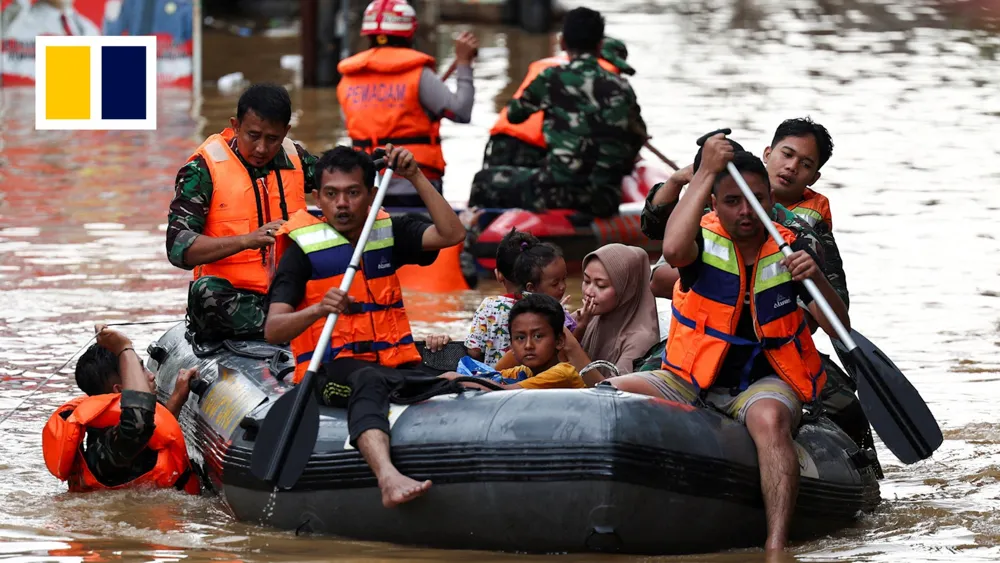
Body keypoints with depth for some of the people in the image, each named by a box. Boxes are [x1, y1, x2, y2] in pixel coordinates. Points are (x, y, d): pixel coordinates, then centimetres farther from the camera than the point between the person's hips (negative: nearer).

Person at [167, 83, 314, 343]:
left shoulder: (295, 159, 9)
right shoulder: (205, 168, -5)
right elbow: (178, 247, -15)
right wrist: (247, 240, -27)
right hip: (231, 299, -4)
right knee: (207, 291, -38)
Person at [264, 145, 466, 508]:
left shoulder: (388, 233, 18)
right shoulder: (304, 248, 4)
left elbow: (452, 234, 2)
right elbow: (272, 330, -7)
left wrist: (416, 178, -2)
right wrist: (318, 310, -27)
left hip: (396, 366, 5)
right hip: (332, 370, -5)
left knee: (452, 385, -27)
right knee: (369, 382, -41)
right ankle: (388, 476, -65)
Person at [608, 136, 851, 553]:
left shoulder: (790, 250, 0)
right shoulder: (704, 240, -3)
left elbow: (839, 330, -3)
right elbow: (673, 250, -30)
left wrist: (817, 279, -24)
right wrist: (705, 172, -23)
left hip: (764, 382, -1)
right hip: (693, 381, 1)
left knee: (769, 420, -37)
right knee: (611, 393, -24)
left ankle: (776, 547, -50)